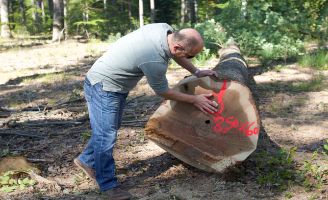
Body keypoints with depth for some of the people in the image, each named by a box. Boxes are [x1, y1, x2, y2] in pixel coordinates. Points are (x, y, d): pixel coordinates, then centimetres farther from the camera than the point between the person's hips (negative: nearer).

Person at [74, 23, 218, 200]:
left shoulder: (165, 29, -11)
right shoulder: (155, 61, -33)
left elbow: (175, 54, 13)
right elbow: (163, 92, -14)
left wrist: (196, 72, 17)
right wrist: (194, 100, -6)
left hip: (115, 86, 10)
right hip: (102, 86, -10)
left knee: (109, 129, 19)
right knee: (106, 135, -4)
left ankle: (86, 160, 37)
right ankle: (108, 185, 7)